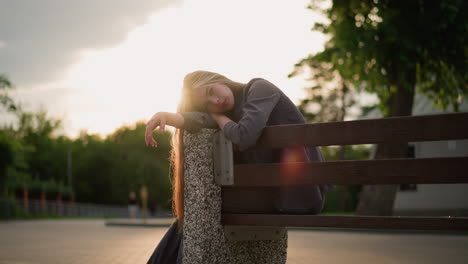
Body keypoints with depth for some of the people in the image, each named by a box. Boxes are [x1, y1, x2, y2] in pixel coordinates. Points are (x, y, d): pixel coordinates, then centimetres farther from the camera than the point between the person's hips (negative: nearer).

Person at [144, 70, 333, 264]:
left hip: (300, 189, -7)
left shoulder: (260, 88, -6)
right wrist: (166, 116, -25)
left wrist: (218, 117, -4)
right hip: (276, 190, 7)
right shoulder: (232, 115, 14)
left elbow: (244, 137, -22)